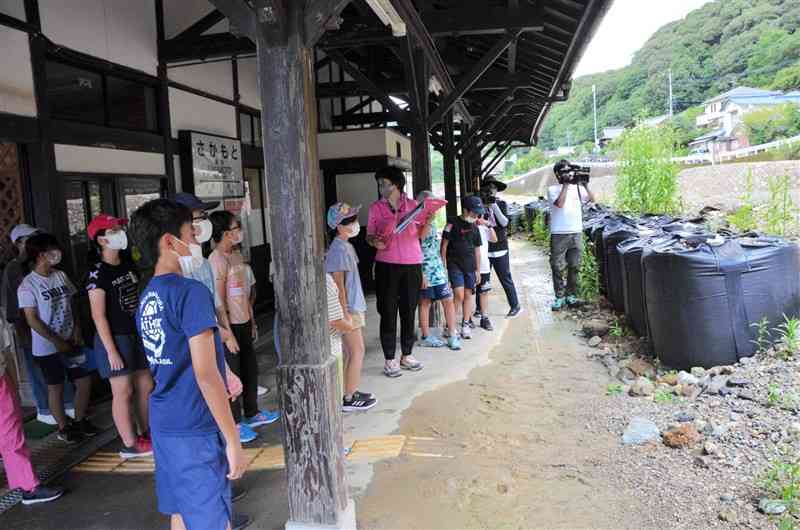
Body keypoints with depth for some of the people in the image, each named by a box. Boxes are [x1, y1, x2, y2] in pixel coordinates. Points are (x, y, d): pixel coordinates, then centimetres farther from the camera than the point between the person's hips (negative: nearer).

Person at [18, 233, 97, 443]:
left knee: (84, 381, 8)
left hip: (71, 342, 5)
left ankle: (80, 421, 28)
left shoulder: (61, 275, 3)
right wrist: (57, 341, -14)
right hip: (47, 348, -5)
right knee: (56, 388, 7)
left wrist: (77, 328, -5)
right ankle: (64, 428, 24)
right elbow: (32, 320, -14)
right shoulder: (28, 285, -13)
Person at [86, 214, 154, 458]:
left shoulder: (128, 264, 8)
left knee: (146, 387, 12)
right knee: (123, 392, 1)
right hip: (115, 337, -7)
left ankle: (146, 434, 27)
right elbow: (98, 315, -16)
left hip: (137, 334, 7)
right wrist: (111, 351, -18)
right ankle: (130, 445, 12)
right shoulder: (98, 274, -13)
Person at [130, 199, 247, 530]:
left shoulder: (147, 297, 8)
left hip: (163, 424, 9)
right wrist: (233, 440, -16)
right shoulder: (191, 292, -18)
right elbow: (205, 374, -22)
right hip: (195, 429, -8)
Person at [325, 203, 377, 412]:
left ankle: (349, 392, 26)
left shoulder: (346, 246, 11)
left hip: (352, 306, 10)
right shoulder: (339, 249, -19)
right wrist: (345, 313, -21)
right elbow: (338, 283, -21)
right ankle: (349, 399, 4)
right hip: (347, 309, -10)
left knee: (349, 351, 15)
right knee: (357, 351, -3)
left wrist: (358, 307, 22)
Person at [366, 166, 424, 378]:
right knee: (388, 312, 1)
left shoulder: (413, 205, 6)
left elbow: (421, 234, 9)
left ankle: (407, 355, 23)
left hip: (412, 265, 1)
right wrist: (375, 242, -15)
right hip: (386, 265, -1)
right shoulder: (376, 208, 5)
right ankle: (390, 360, 11)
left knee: (409, 311, 8)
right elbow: (369, 236, 7)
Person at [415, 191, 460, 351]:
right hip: (424, 269, -7)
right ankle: (426, 336, 16)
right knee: (425, 302, 4)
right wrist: (421, 274, -18)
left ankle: (452, 335, 9)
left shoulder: (432, 222, 13)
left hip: (438, 268, 7)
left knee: (448, 300, 3)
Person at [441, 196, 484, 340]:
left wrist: (478, 269, 15)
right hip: (454, 265, -5)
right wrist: (443, 266, -8)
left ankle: (465, 325, 15)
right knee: (459, 295, -13)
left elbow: (477, 249, 16)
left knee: (468, 295, 5)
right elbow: (444, 245, -6)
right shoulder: (453, 223, -6)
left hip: (470, 266, 5)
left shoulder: (474, 228, 11)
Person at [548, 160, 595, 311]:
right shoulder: (553, 189, 1)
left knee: (574, 267, 8)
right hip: (559, 234, -3)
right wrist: (565, 185, -11)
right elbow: (559, 203, -16)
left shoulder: (577, 188, 11)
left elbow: (592, 199, 3)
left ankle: (571, 295, 18)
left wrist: (585, 185, -7)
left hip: (577, 233, 3)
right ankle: (560, 297, 7)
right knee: (558, 267, -1)